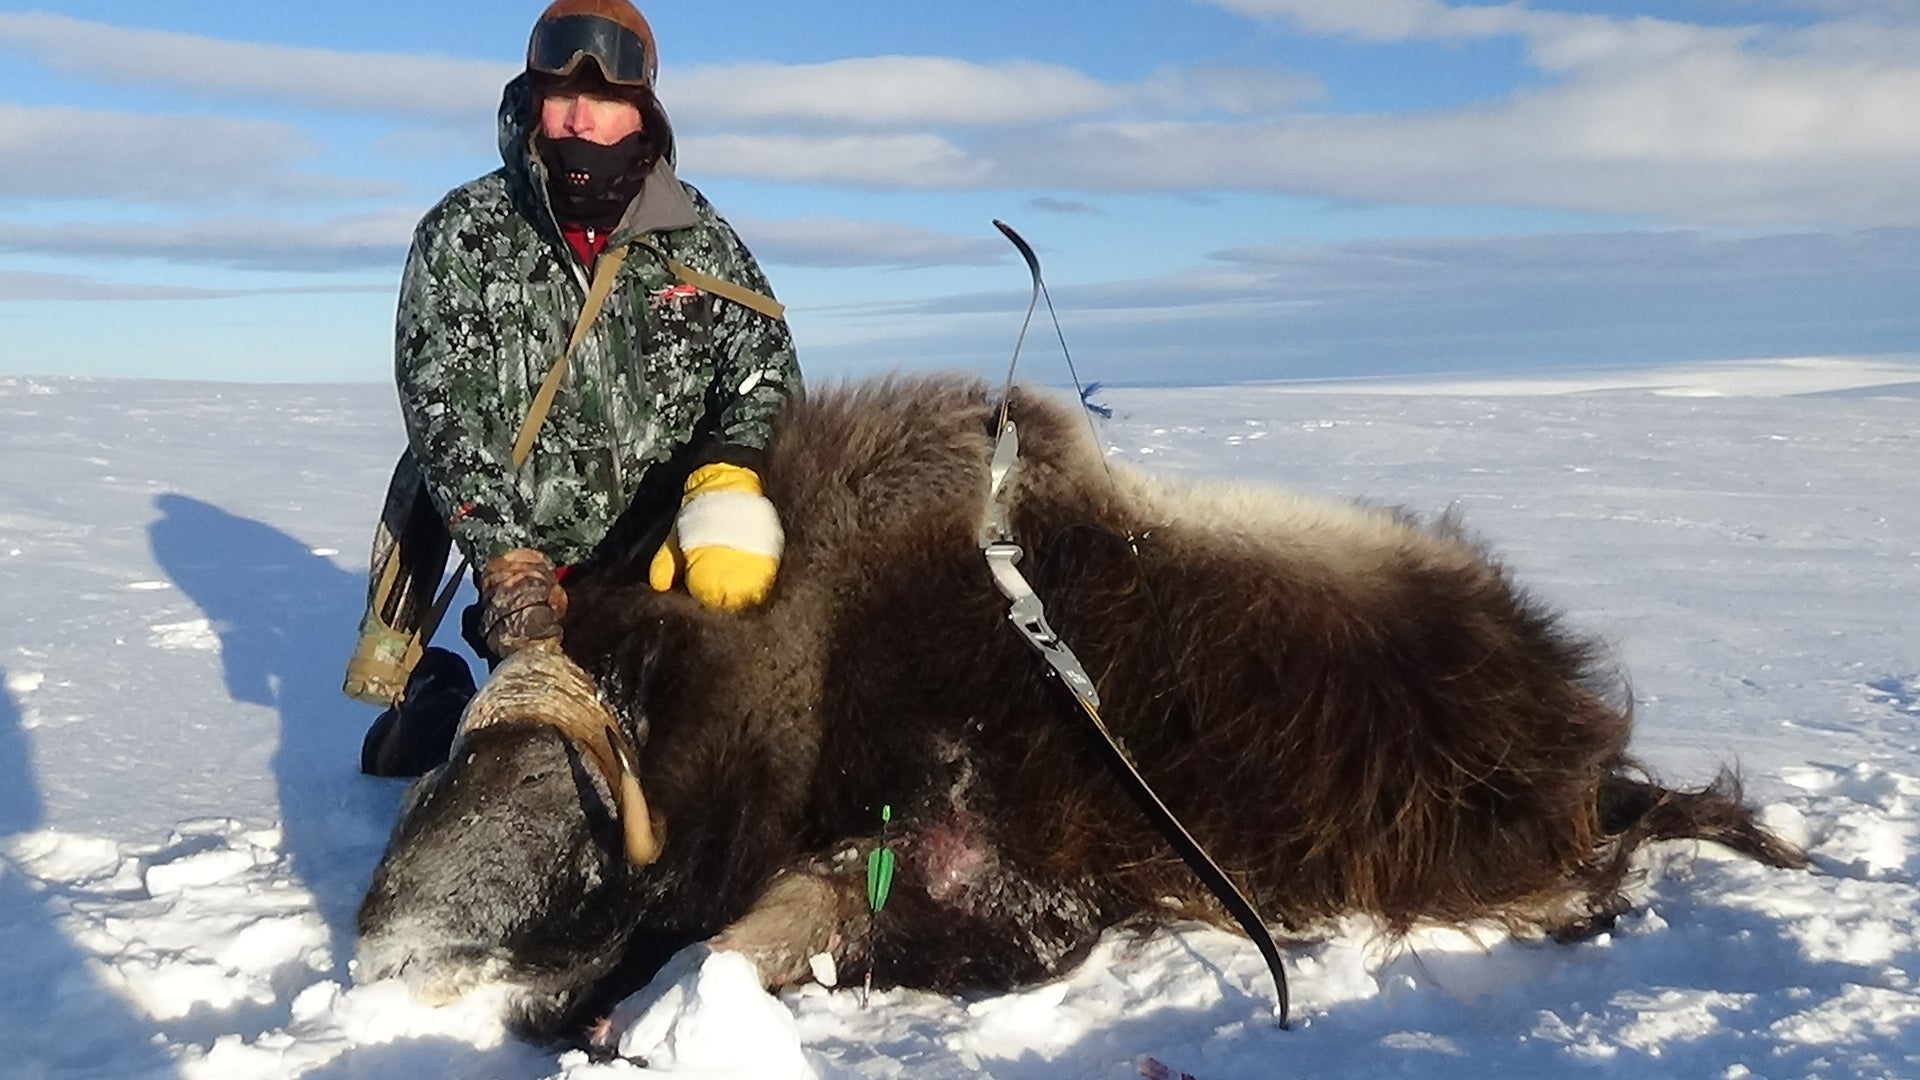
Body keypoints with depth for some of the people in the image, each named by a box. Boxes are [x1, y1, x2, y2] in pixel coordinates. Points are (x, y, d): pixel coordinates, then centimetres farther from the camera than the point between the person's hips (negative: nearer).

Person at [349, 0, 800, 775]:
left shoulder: (697, 237, 4)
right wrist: (506, 560, -20)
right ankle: (436, 711, 27)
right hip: (534, 577, -2)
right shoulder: (462, 236, -2)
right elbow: (442, 416, -8)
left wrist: (729, 491, -21)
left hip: (676, 564, 3)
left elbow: (765, 372, -1)